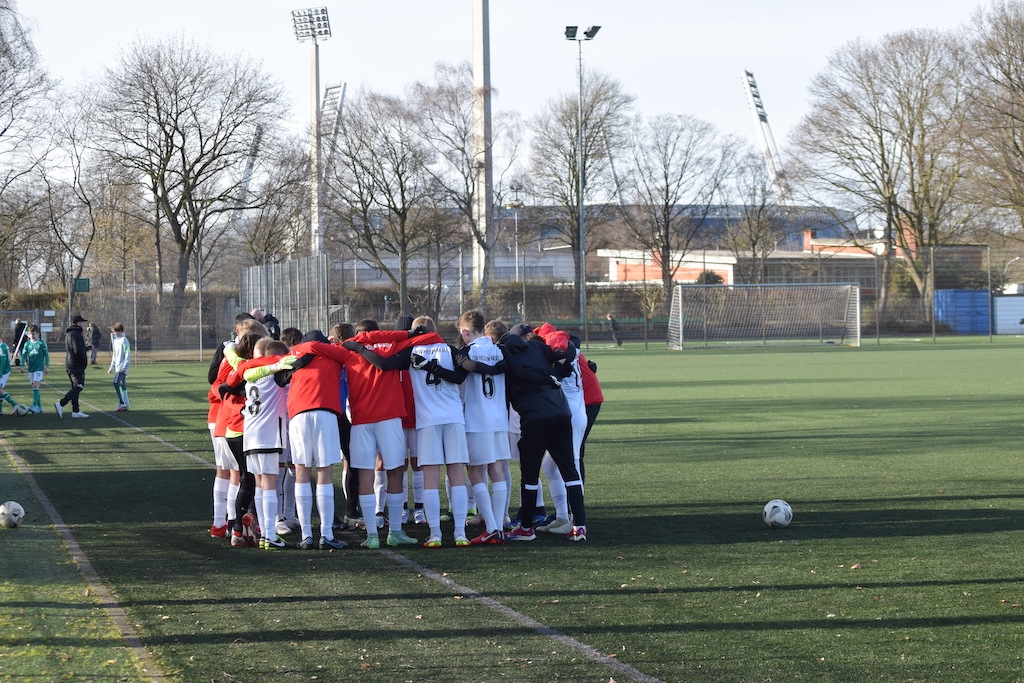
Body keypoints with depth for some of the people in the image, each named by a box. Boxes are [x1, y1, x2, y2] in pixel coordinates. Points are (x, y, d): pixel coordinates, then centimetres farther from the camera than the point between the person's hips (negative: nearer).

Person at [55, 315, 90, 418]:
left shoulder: (68, 334, 16)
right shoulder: (76, 334, -16)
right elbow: (78, 351, -23)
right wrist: (85, 360, -8)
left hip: (69, 365, 10)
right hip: (77, 365, -10)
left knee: (76, 387, 12)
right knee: (78, 387, -10)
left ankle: (76, 411, 12)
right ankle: (60, 404, -20)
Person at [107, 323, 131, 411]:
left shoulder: (124, 340, -9)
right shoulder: (115, 340, 17)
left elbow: (128, 354, -14)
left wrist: (124, 366, -20)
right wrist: (111, 367, 23)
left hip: (122, 367, -9)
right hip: (117, 367, 9)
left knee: (116, 383, -19)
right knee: (122, 385, 9)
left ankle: (122, 403, -19)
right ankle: (125, 405, 11)